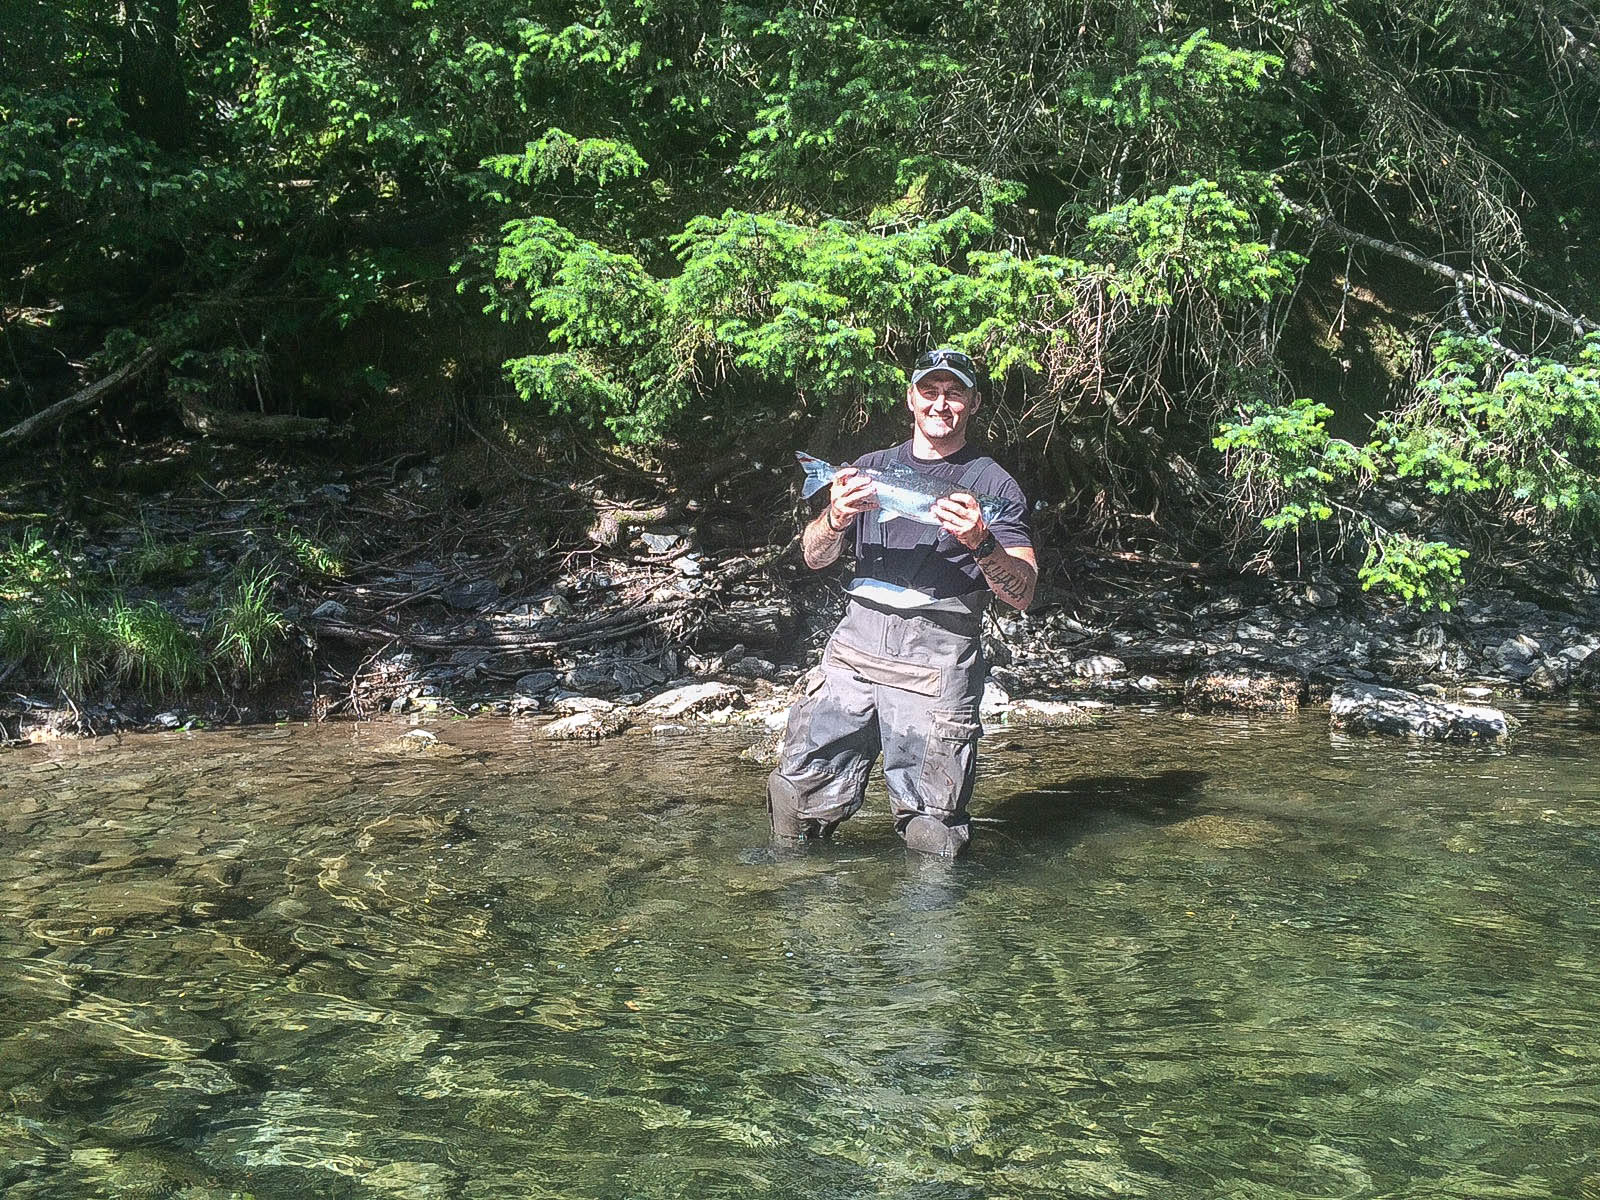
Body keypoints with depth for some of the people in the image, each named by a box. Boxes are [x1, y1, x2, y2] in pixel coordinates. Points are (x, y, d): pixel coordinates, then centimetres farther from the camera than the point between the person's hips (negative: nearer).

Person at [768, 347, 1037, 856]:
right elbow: (814, 558, 14)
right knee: (799, 789, 0)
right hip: (855, 647, 3)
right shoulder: (870, 467, 18)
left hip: (937, 665, -3)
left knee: (931, 834, -6)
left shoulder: (993, 484, 7)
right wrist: (837, 517, -8)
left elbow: (1022, 594, -1)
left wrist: (981, 543, -21)